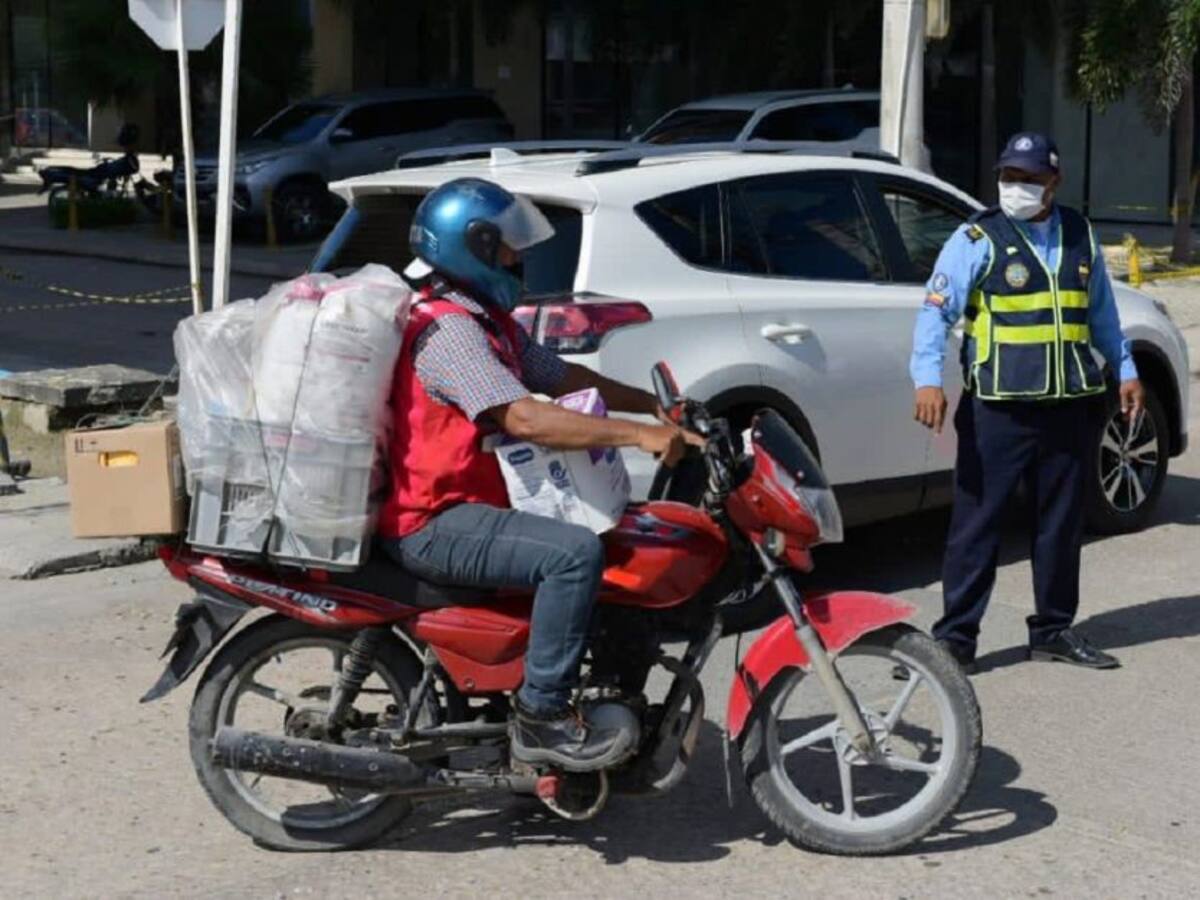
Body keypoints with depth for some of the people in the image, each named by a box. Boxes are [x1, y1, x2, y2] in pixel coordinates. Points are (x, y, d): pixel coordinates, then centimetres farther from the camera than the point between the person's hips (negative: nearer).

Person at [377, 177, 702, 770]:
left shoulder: (487, 319, 14)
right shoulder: (448, 329, -19)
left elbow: (561, 377, 18)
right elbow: (524, 418, -30)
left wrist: (653, 405, 8)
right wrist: (640, 435, -32)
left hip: (468, 506, 11)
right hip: (434, 525, -11)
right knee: (575, 553, -29)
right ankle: (541, 717, -20)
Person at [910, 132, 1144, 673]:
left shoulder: (1080, 237, 11)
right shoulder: (978, 239, -6)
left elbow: (1101, 309, 23)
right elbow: (936, 310, -13)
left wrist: (1125, 370, 21)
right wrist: (928, 379, -25)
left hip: (1070, 405, 5)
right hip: (998, 408, -5)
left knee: (1061, 522, 13)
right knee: (977, 521, -3)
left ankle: (1053, 630, 25)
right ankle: (955, 636, 4)